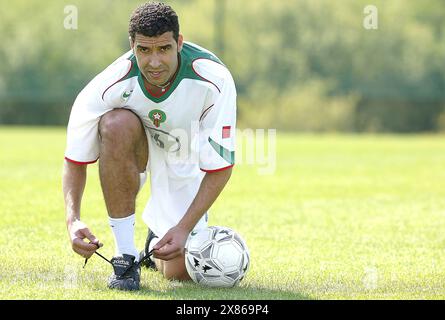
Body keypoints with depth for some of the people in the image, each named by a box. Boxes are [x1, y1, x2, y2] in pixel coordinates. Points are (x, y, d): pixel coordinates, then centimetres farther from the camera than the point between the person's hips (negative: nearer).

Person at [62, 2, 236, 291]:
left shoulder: (214, 80, -32)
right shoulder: (111, 85, -31)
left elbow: (220, 165, -25)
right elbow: (75, 159, -20)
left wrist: (185, 228, -32)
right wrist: (73, 220, -34)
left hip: (184, 157, 0)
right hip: (135, 147, 0)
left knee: (180, 272, -13)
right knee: (117, 123, -38)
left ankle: (158, 236, 27)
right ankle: (126, 255, -27)